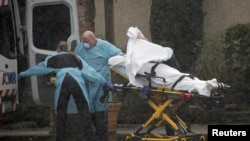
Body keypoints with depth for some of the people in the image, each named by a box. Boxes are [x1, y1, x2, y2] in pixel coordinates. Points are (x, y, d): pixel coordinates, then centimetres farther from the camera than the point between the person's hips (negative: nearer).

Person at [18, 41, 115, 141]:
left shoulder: (52, 59, 29)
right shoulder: (75, 58, 31)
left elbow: (37, 68, 41)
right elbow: (90, 71, 25)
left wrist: (22, 74, 55)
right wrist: (104, 82, 26)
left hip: (62, 83, -1)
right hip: (77, 82, 1)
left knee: (61, 115, 11)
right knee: (85, 114, 1)